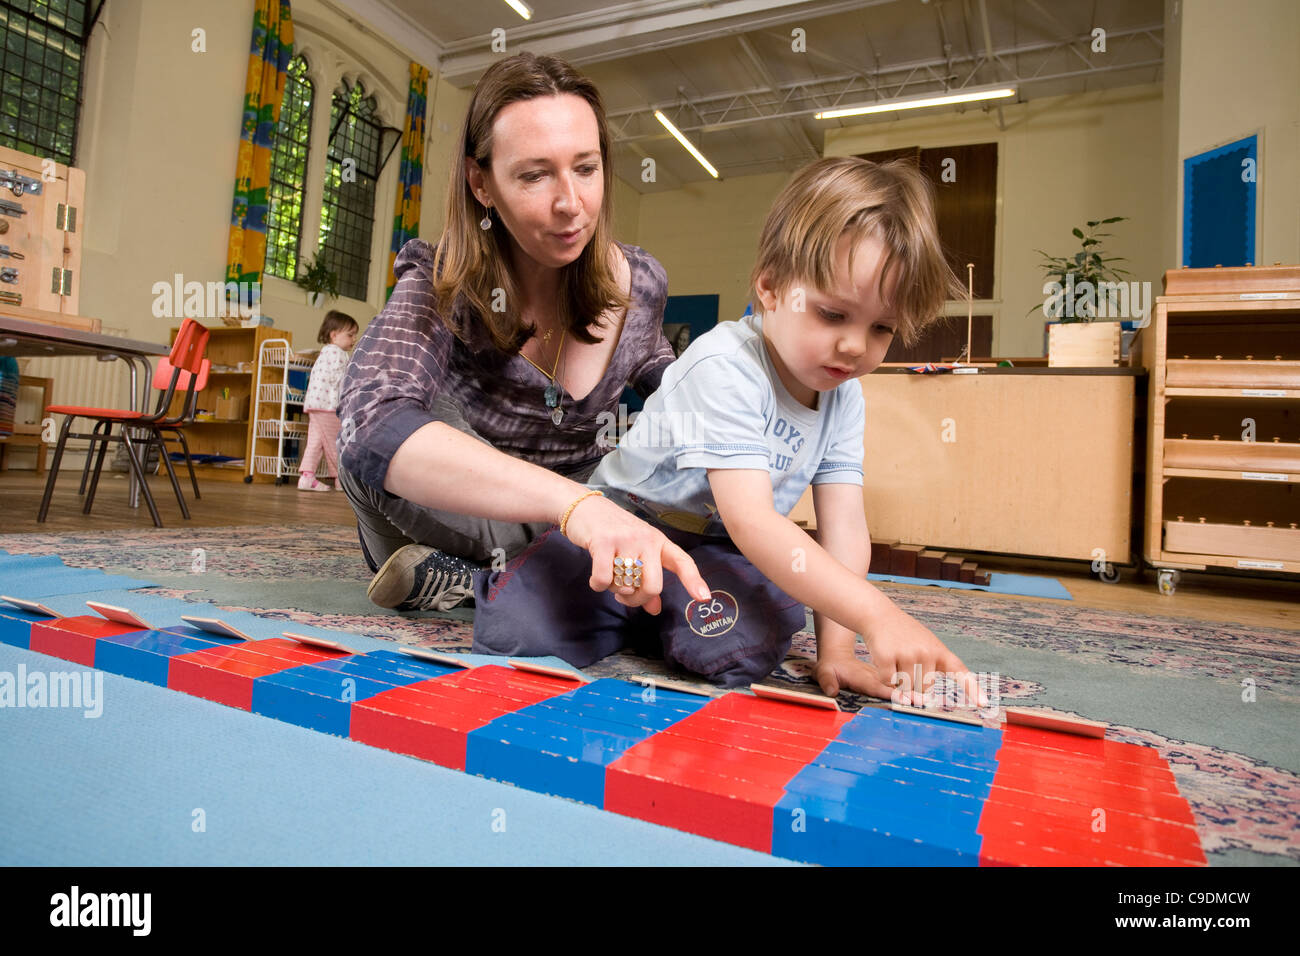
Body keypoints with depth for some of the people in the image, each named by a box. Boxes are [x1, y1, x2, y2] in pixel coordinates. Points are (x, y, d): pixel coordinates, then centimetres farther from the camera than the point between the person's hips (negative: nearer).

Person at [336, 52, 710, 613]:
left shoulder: (639, 284, -12)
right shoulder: (441, 288, -24)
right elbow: (373, 426, -47)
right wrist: (575, 503, -60)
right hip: (458, 518, -4)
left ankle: (452, 582, -12)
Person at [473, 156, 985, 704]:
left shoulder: (842, 395, -4)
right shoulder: (724, 368, -28)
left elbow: (844, 528, -9)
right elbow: (750, 520, -38)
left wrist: (836, 647, -21)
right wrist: (874, 613, -44)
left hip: (715, 550, 4)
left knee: (745, 646, -29)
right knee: (513, 630, -23)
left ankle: (663, 617, 4)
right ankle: (633, 611, 7)